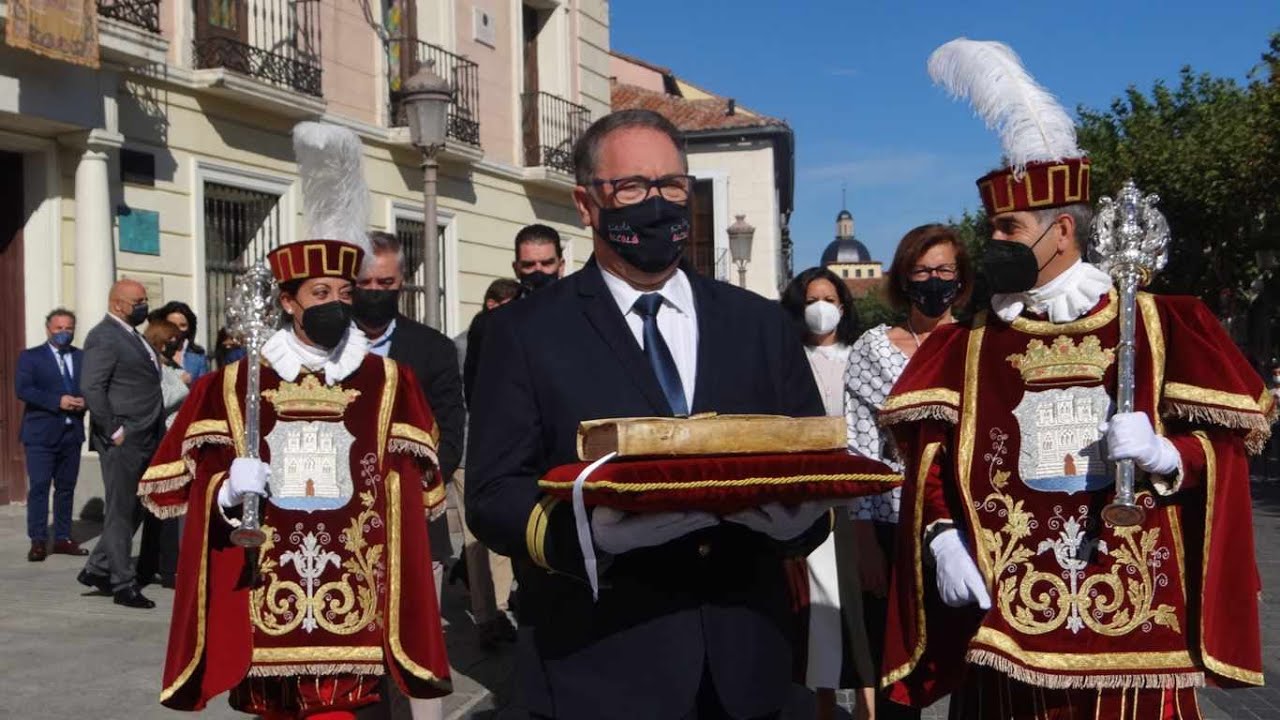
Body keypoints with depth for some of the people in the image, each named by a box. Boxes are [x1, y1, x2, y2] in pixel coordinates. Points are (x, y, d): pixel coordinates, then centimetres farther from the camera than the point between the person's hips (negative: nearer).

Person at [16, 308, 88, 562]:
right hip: (41, 433, -4)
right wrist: (58, 401, -20)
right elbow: (22, 389, -11)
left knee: (66, 487, 9)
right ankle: (38, 541, -1)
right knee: (39, 487, -5)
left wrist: (84, 401, -12)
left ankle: (63, 538, 17)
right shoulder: (30, 357, 1)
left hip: (72, 433, 4)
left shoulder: (82, 357, 12)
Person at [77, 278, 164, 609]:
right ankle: (123, 585, 8)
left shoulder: (133, 336, 18)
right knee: (121, 513, 0)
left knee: (133, 511, 14)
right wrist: (115, 431, -18)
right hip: (123, 441, -9)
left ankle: (97, 569, 24)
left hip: (144, 441, 9)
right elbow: (92, 388, -19)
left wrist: (155, 434, 14)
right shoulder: (104, 337, -11)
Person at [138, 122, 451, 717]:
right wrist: (227, 489, -10)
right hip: (263, 595, 1)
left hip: (352, 595, -1)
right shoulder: (234, 383, 7)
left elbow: (412, 489, 8)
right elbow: (179, 483, 8)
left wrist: (402, 554, -2)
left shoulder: (389, 381, 6)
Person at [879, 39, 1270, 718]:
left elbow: (1224, 444, 5)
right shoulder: (967, 345, 10)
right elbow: (929, 458, 6)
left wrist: (1162, 454, -15)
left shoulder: (1159, 326, 5)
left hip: (1129, 613, -1)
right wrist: (941, 536, -10)